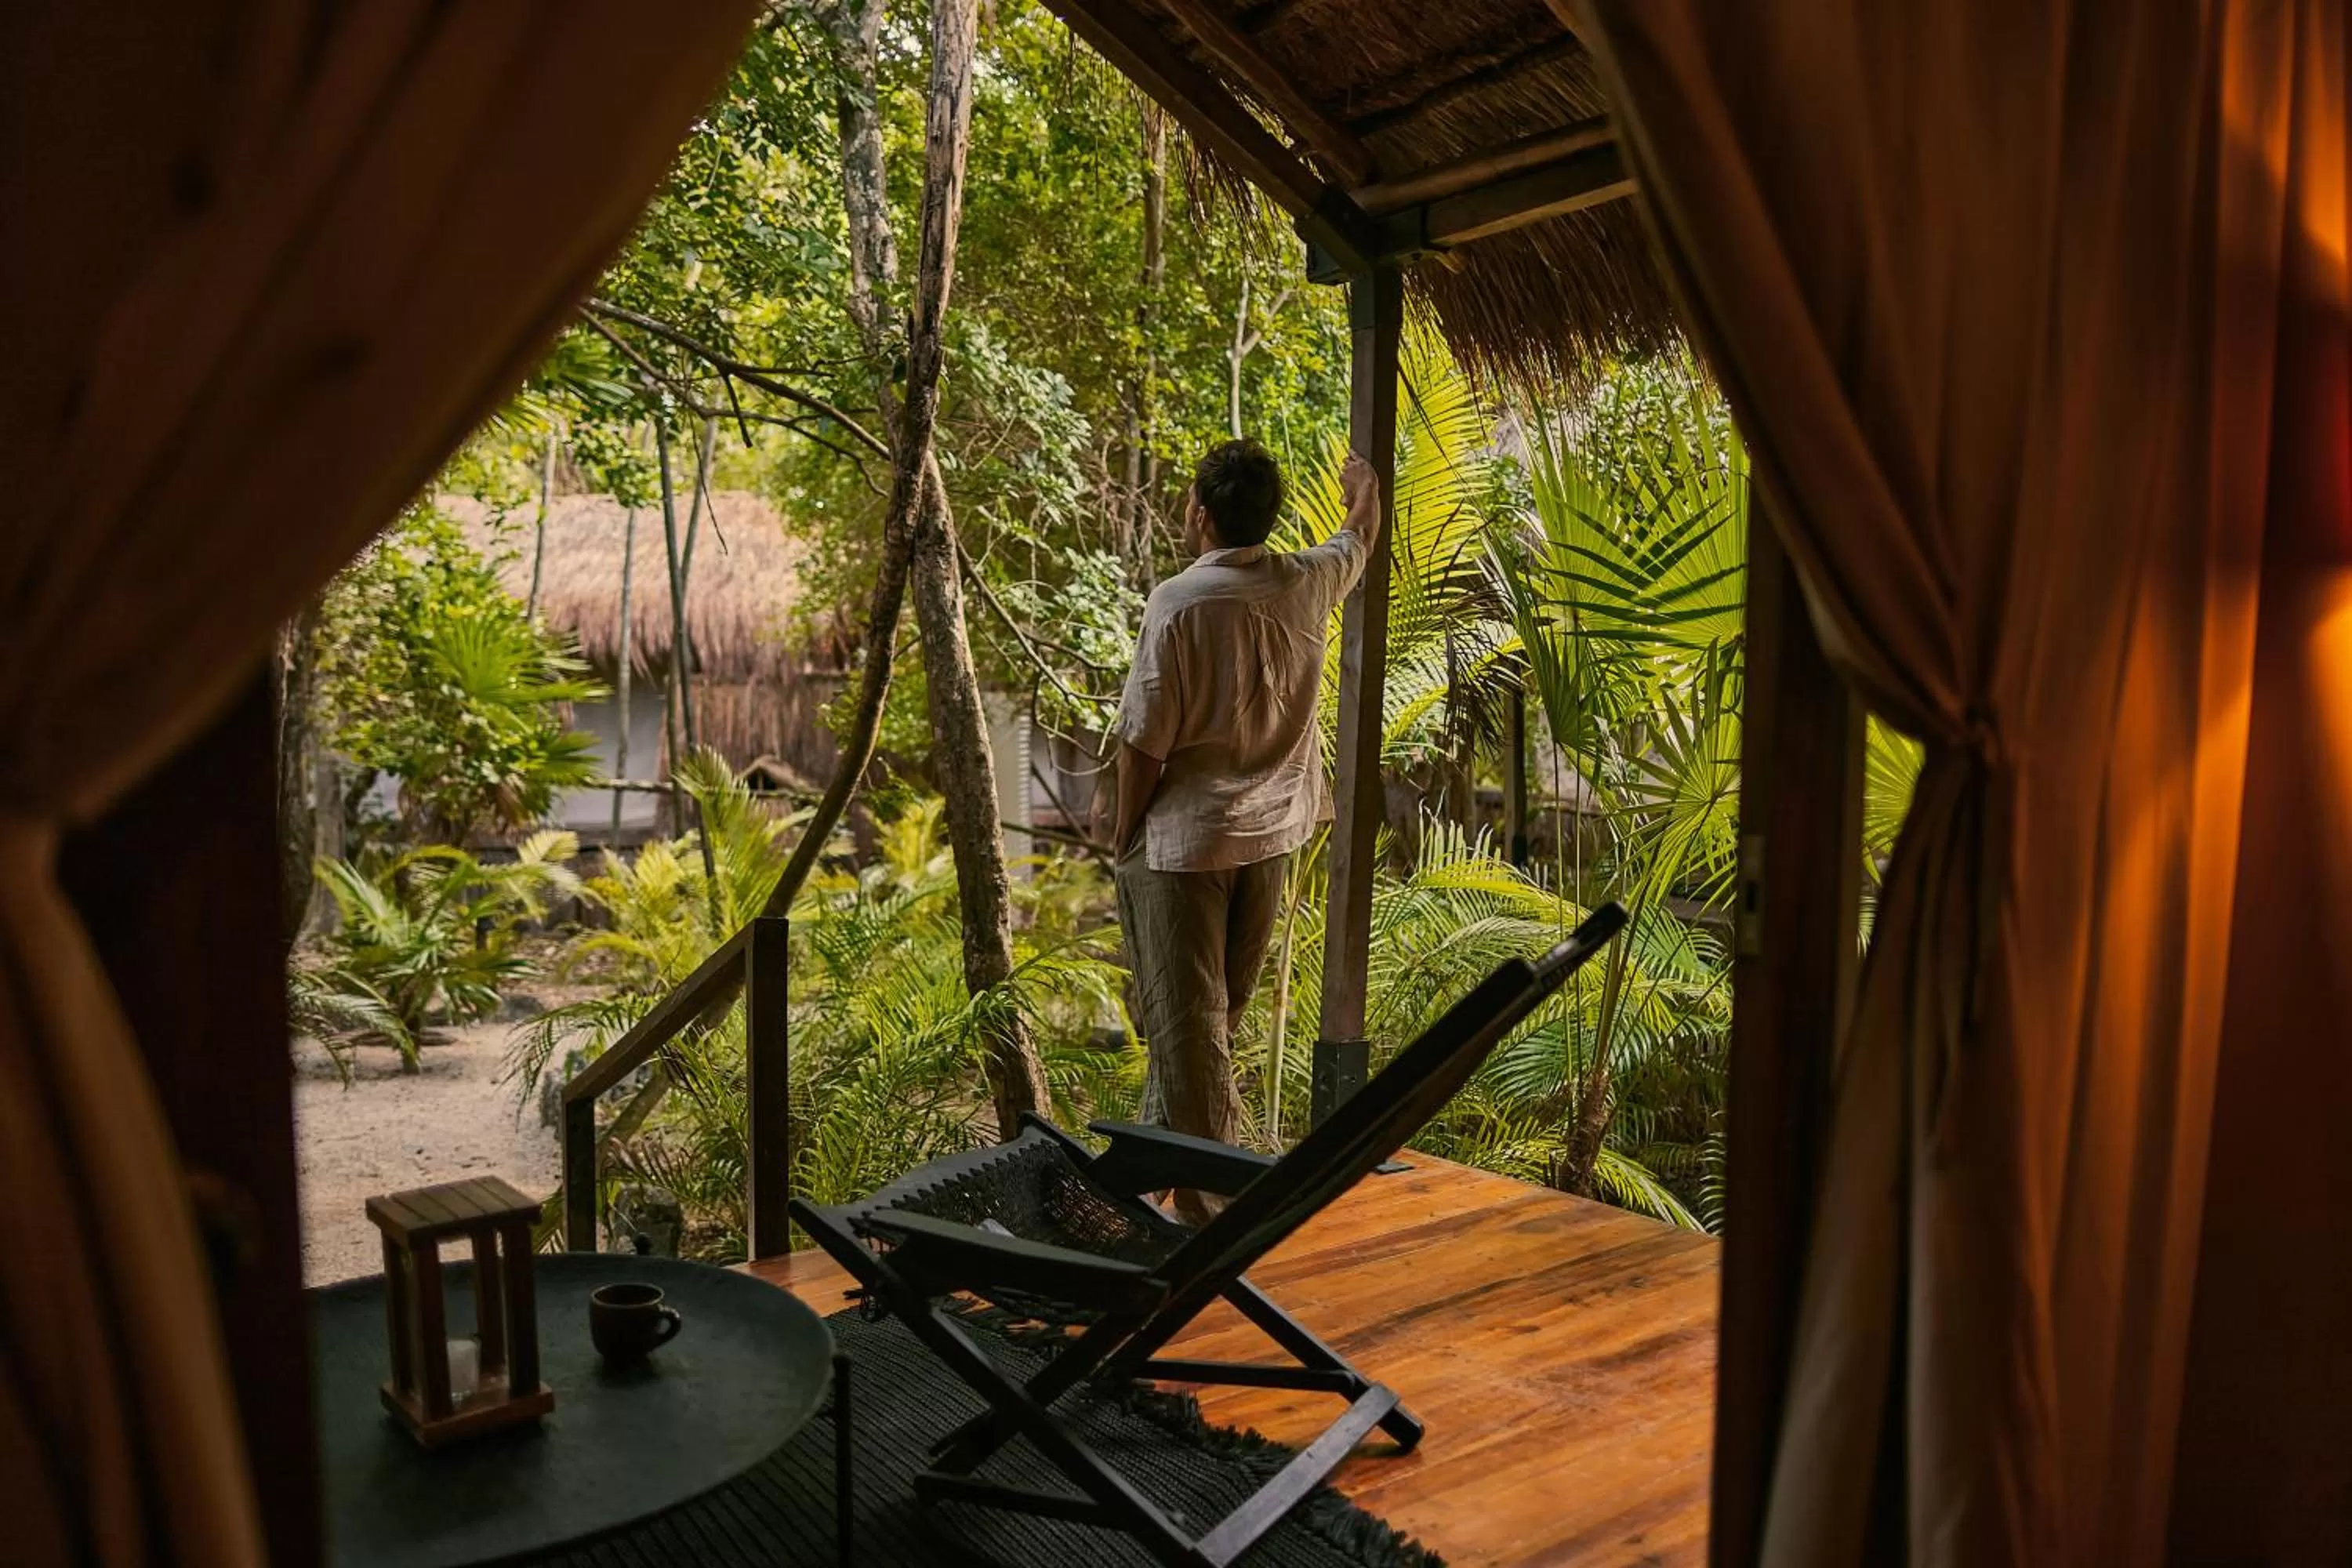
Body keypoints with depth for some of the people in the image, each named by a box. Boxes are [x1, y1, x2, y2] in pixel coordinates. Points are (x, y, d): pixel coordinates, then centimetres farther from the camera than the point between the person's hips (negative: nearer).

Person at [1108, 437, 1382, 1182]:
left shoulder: (1179, 600, -20)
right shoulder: (1306, 583, -3)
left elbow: (1145, 740, -18)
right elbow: (1360, 540, 22)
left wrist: (1125, 832, -3)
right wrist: (1365, 486, 43)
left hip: (1185, 837, -6)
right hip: (1271, 833, 7)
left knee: (1186, 1017, 2)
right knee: (1218, 1006, 21)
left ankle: (1204, 1189, 6)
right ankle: (1169, 1131, 41)